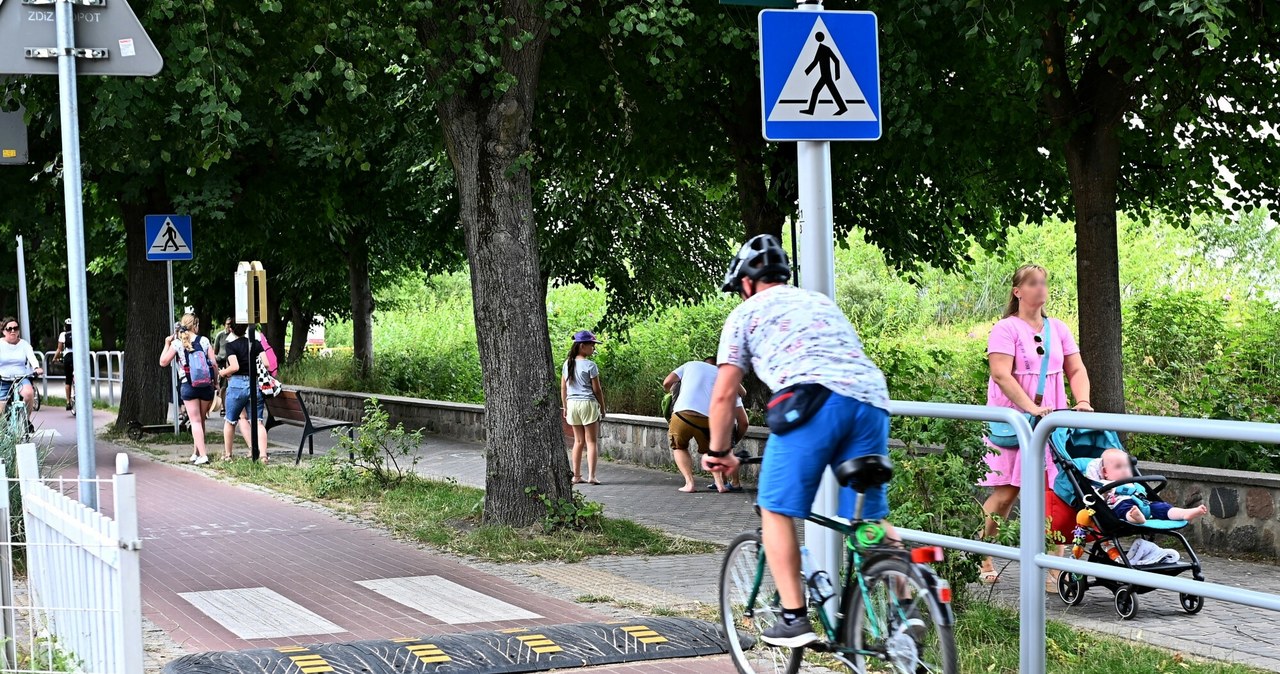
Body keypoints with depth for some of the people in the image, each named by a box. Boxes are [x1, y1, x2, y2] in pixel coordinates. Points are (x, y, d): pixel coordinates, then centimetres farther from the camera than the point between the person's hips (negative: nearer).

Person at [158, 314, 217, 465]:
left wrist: (167, 344, 14)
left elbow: (163, 362, 4)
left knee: (195, 421, -1)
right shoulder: (204, 341, -1)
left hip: (188, 386, -1)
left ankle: (202, 455, -11)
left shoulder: (177, 343, -3)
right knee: (201, 420, 16)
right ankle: (197, 452, 24)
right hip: (206, 385, 2)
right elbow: (214, 363, -2)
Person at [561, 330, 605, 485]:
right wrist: (602, 408, 3)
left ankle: (576, 475, 14)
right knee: (592, 441, 0)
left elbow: (563, 387, 10)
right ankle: (591, 476, -6)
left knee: (578, 441, 14)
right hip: (587, 403, -6)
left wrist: (564, 407, 18)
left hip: (572, 403, 6)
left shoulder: (567, 364, 6)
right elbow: (597, 390, -8)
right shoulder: (590, 365, -12)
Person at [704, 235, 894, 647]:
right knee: (869, 518, 10)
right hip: (872, 399, 5)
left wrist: (718, 452, 30)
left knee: (776, 509, 7)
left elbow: (724, 394, 17)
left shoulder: (747, 313, 20)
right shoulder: (821, 301, 35)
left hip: (814, 399, -5)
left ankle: (794, 620, 2)